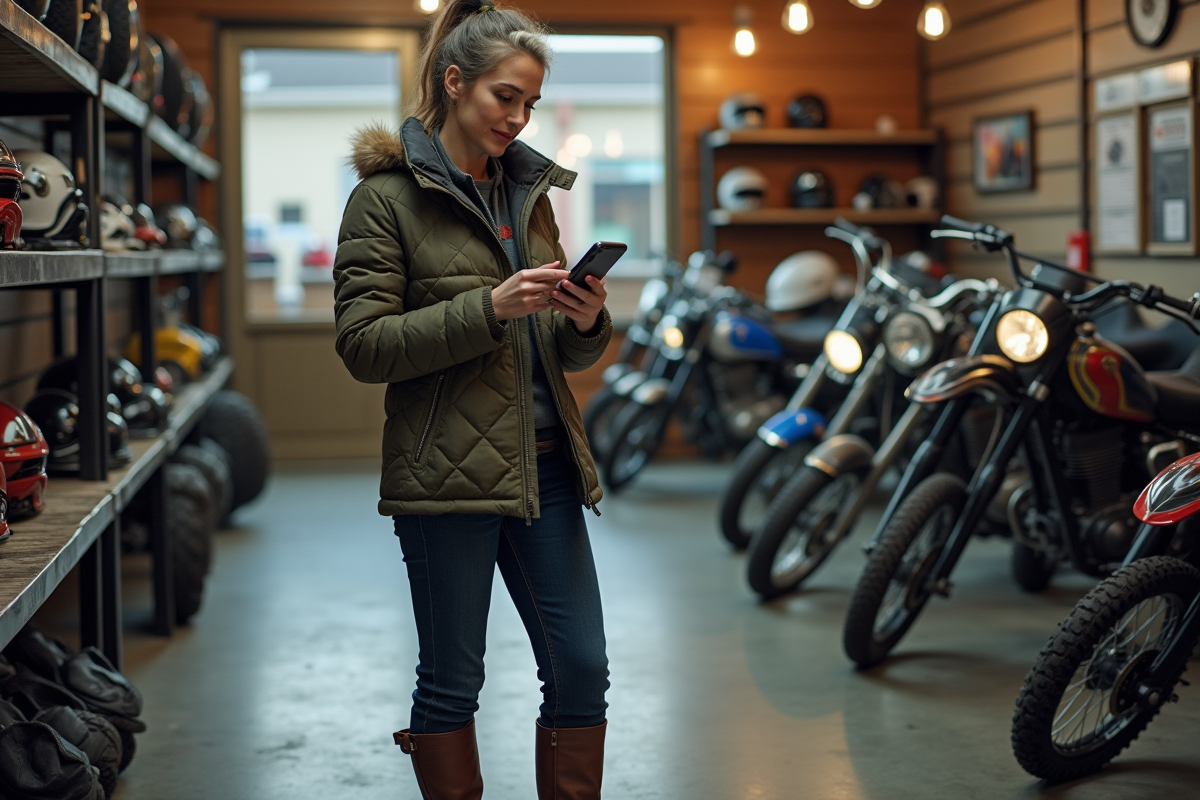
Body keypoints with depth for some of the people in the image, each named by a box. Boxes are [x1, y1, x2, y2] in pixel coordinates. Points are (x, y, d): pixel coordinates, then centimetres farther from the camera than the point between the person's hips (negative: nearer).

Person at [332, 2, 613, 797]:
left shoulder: (529, 188, 15)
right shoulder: (387, 194, -3)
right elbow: (364, 343, -12)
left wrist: (587, 321, -6)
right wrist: (489, 307, -20)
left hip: (544, 463, 6)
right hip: (447, 471, -5)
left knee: (582, 670, 6)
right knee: (452, 680, 5)